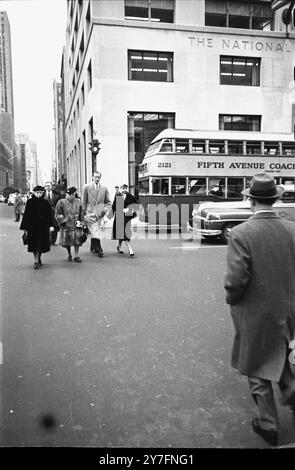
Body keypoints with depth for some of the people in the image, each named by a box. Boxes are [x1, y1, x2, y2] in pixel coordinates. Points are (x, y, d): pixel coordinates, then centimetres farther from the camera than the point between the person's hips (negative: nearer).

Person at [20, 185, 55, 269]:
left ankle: (39, 258, 28)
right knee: (35, 244, -3)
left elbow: (49, 214, 6)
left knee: (42, 243, 9)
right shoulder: (30, 202, -1)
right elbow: (26, 215, -1)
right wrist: (24, 227, -4)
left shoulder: (45, 202, 4)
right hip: (33, 226, -2)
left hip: (43, 227, 2)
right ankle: (36, 261, 1)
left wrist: (51, 225, -2)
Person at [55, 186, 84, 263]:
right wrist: (64, 220, -8)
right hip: (66, 226, -1)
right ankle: (69, 255, 28)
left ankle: (76, 256, 5)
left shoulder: (78, 202, 7)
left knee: (77, 240, -4)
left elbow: (81, 213, 14)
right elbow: (57, 214, -1)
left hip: (76, 225, 1)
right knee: (67, 241, 8)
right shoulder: (61, 202, -2)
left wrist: (80, 222, 6)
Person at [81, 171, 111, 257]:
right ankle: (99, 249, -12)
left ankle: (93, 247, 28)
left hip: (99, 213, 3)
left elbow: (108, 202, 15)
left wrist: (105, 210, -2)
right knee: (94, 232, -11)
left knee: (94, 231, 9)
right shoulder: (86, 187, 2)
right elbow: (83, 202, 5)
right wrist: (84, 214, 1)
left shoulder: (104, 188, 8)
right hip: (90, 213, -2)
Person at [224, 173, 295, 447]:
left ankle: (268, 425, 32)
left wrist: (232, 300, -3)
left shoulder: (241, 234, -21)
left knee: (258, 371, 17)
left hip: (255, 314, -4)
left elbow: (235, 280, -24)